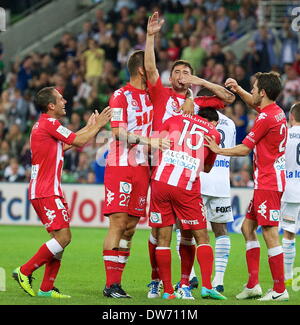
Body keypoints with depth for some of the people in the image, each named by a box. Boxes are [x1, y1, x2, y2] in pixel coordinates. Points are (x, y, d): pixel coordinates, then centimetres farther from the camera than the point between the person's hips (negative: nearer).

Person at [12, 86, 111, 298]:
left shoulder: (45, 124, 19)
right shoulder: (50, 123, -13)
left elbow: (66, 144, 30)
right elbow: (79, 142, -9)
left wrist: (90, 126, 31)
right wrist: (98, 125, 5)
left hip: (50, 191, 11)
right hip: (46, 192, -11)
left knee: (62, 237, 7)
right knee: (63, 237, -15)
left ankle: (46, 288, 5)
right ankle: (25, 272, -9)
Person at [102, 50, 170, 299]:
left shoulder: (152, 94, 13)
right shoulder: (120, 96, -6)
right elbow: (119, 133, -14)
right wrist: (148, 141, -23)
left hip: (142, 168, 7)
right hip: (120, 167, -7)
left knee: (130, 226, 5)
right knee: (118, 223, -10)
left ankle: (117, 283, 8)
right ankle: (110, 284, -8)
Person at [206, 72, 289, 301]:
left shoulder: (266, 118, -17)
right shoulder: (276, 111, 11)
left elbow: (244, 149, -11)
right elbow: (253, 102, 35)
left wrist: (218, 150, 1)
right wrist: (238, 89, 20)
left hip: (268, 183, -10)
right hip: (268, 181, 10)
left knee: (270, 233, -9)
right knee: (248, 227, 13)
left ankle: (280, 289, -8)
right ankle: (253, 284, 12)